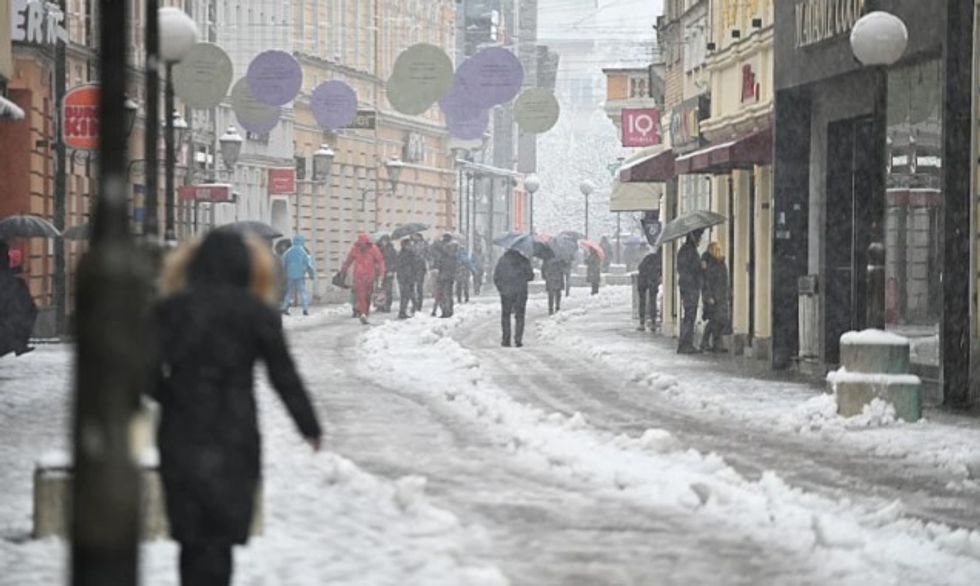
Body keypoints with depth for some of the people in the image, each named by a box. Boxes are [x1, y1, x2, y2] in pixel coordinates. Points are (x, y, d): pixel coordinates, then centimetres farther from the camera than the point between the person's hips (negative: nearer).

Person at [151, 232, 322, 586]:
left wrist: (170, 398, 13)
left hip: (180, 437, 2)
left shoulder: (169, 310, 2)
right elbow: (284, 377, 3)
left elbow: (147, 370, -6)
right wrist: (310, 427, 12)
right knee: (219, 536, 1)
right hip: (233, 438, -1)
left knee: (190, 534, 11)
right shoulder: (257, 314, -1)